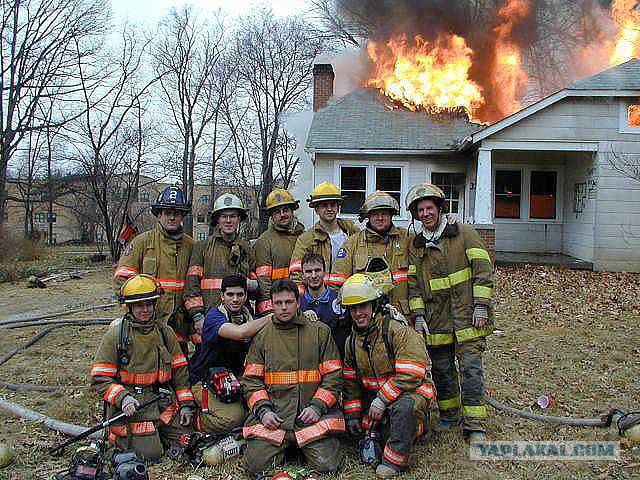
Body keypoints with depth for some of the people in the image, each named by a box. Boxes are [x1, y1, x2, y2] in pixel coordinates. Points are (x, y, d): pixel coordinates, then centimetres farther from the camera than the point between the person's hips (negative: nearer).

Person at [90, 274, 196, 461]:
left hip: (163, 400, 4)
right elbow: (100, 379, -6)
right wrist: (122, 398, -22)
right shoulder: (115, 335, -5)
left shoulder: (165, 332, 9)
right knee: (149, 453, -15)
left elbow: (180, 371, 12)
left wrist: (186, 404, 4)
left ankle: (155, 430, 22)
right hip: (131, 403, -4)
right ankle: (118, 434, 14)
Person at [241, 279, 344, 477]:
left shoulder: (320, 331, 7)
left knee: (327, 466, -15)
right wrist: (263, 410, -6)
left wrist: (317, 406, -9)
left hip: (313, 415, -1)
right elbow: (251, 379, 9)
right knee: (255, 466, -13)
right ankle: (283, 447, 18)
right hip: (273, 416, 1)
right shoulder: (262, 336, 10)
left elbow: (333, 376, 4)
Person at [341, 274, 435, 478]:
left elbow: (410, 375, -27)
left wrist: (381, 401, -25)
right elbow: (350, 382, 11)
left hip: (411, 391, -8)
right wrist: (353, 414, 4)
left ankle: (395, 459, -19)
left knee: (404, 405, -37)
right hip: (374, 396, 8)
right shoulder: (352, 341, 5)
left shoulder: (400, 332, -19)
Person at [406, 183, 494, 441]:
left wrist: (481, 306, -10)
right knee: (441, 368, 12)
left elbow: (483, 270, -4)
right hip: (435, 318, 4)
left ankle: (474, 424, 3)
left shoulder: (464, 233, -1)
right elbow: (414, 283, 13)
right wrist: (418, 315, 4)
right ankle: (449, 414, 30)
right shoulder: (416, 246, 11)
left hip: (466, 314, -4)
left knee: (470, 368, -5)